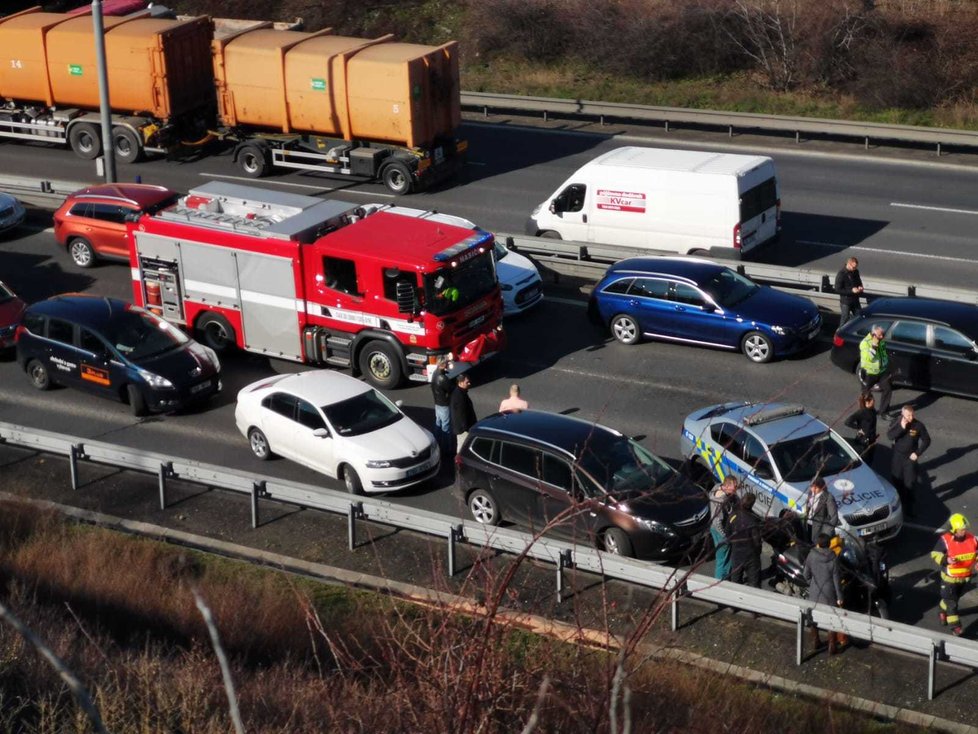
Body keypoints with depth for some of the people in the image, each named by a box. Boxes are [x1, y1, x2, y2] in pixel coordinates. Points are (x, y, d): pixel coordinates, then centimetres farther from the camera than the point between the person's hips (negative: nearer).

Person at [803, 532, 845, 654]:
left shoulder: (811, 556, -11)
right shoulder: (833, 558, -16)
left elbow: (807, 575, -2)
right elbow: (836, 579, -13)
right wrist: (839, 596, -5)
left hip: (814, 593, 2)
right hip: (829, 593, -2)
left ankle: (815, 642, 32)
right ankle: (832, 647, 14)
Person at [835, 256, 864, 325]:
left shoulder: (856, 272, 2)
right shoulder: (841, 274, -17)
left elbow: (859, 282, 21)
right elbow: (838, 289, -18)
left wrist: (860, 287, -5)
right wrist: (851, 291, -25)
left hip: (855, 300, 6)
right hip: (845, 301, -6)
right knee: (845, 319, 3)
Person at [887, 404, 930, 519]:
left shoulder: (918, 425, -14)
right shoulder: (897, 422, -10)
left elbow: (926, 440, -5)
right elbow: (890, 436, -20)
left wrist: (917, 453, -12)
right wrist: (901, 427, -31)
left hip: (910, 457, -2)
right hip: (897, 455, 2)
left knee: (910, 482, -2)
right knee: (896, 480, 14)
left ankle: (909, 507, 8)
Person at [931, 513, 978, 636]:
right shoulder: (945, 540, -23)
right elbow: (935, 554, -15)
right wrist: (946, 560, -33)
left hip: (964, 577, 5)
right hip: (949, 577, -5)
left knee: (955, 598, 25)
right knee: (951, 602, -1)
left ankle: (943, 612, 50)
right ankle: (955, 627, 6)